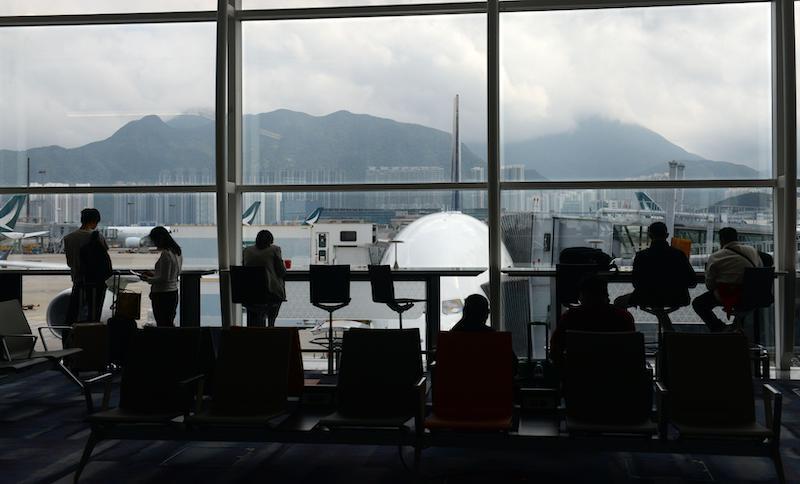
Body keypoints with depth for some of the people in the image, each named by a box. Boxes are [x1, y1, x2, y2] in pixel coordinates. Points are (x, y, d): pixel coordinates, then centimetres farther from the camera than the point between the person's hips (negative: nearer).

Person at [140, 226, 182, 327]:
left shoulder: (165, 254, -19)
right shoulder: (177, 252, 9)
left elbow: (164, 279, -21)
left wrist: (148, 279, -8)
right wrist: (154, 273, 16)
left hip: (162, 294, -9)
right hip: (173, 292, 9)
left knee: (163, 326, -3)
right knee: (170, 324, 17)